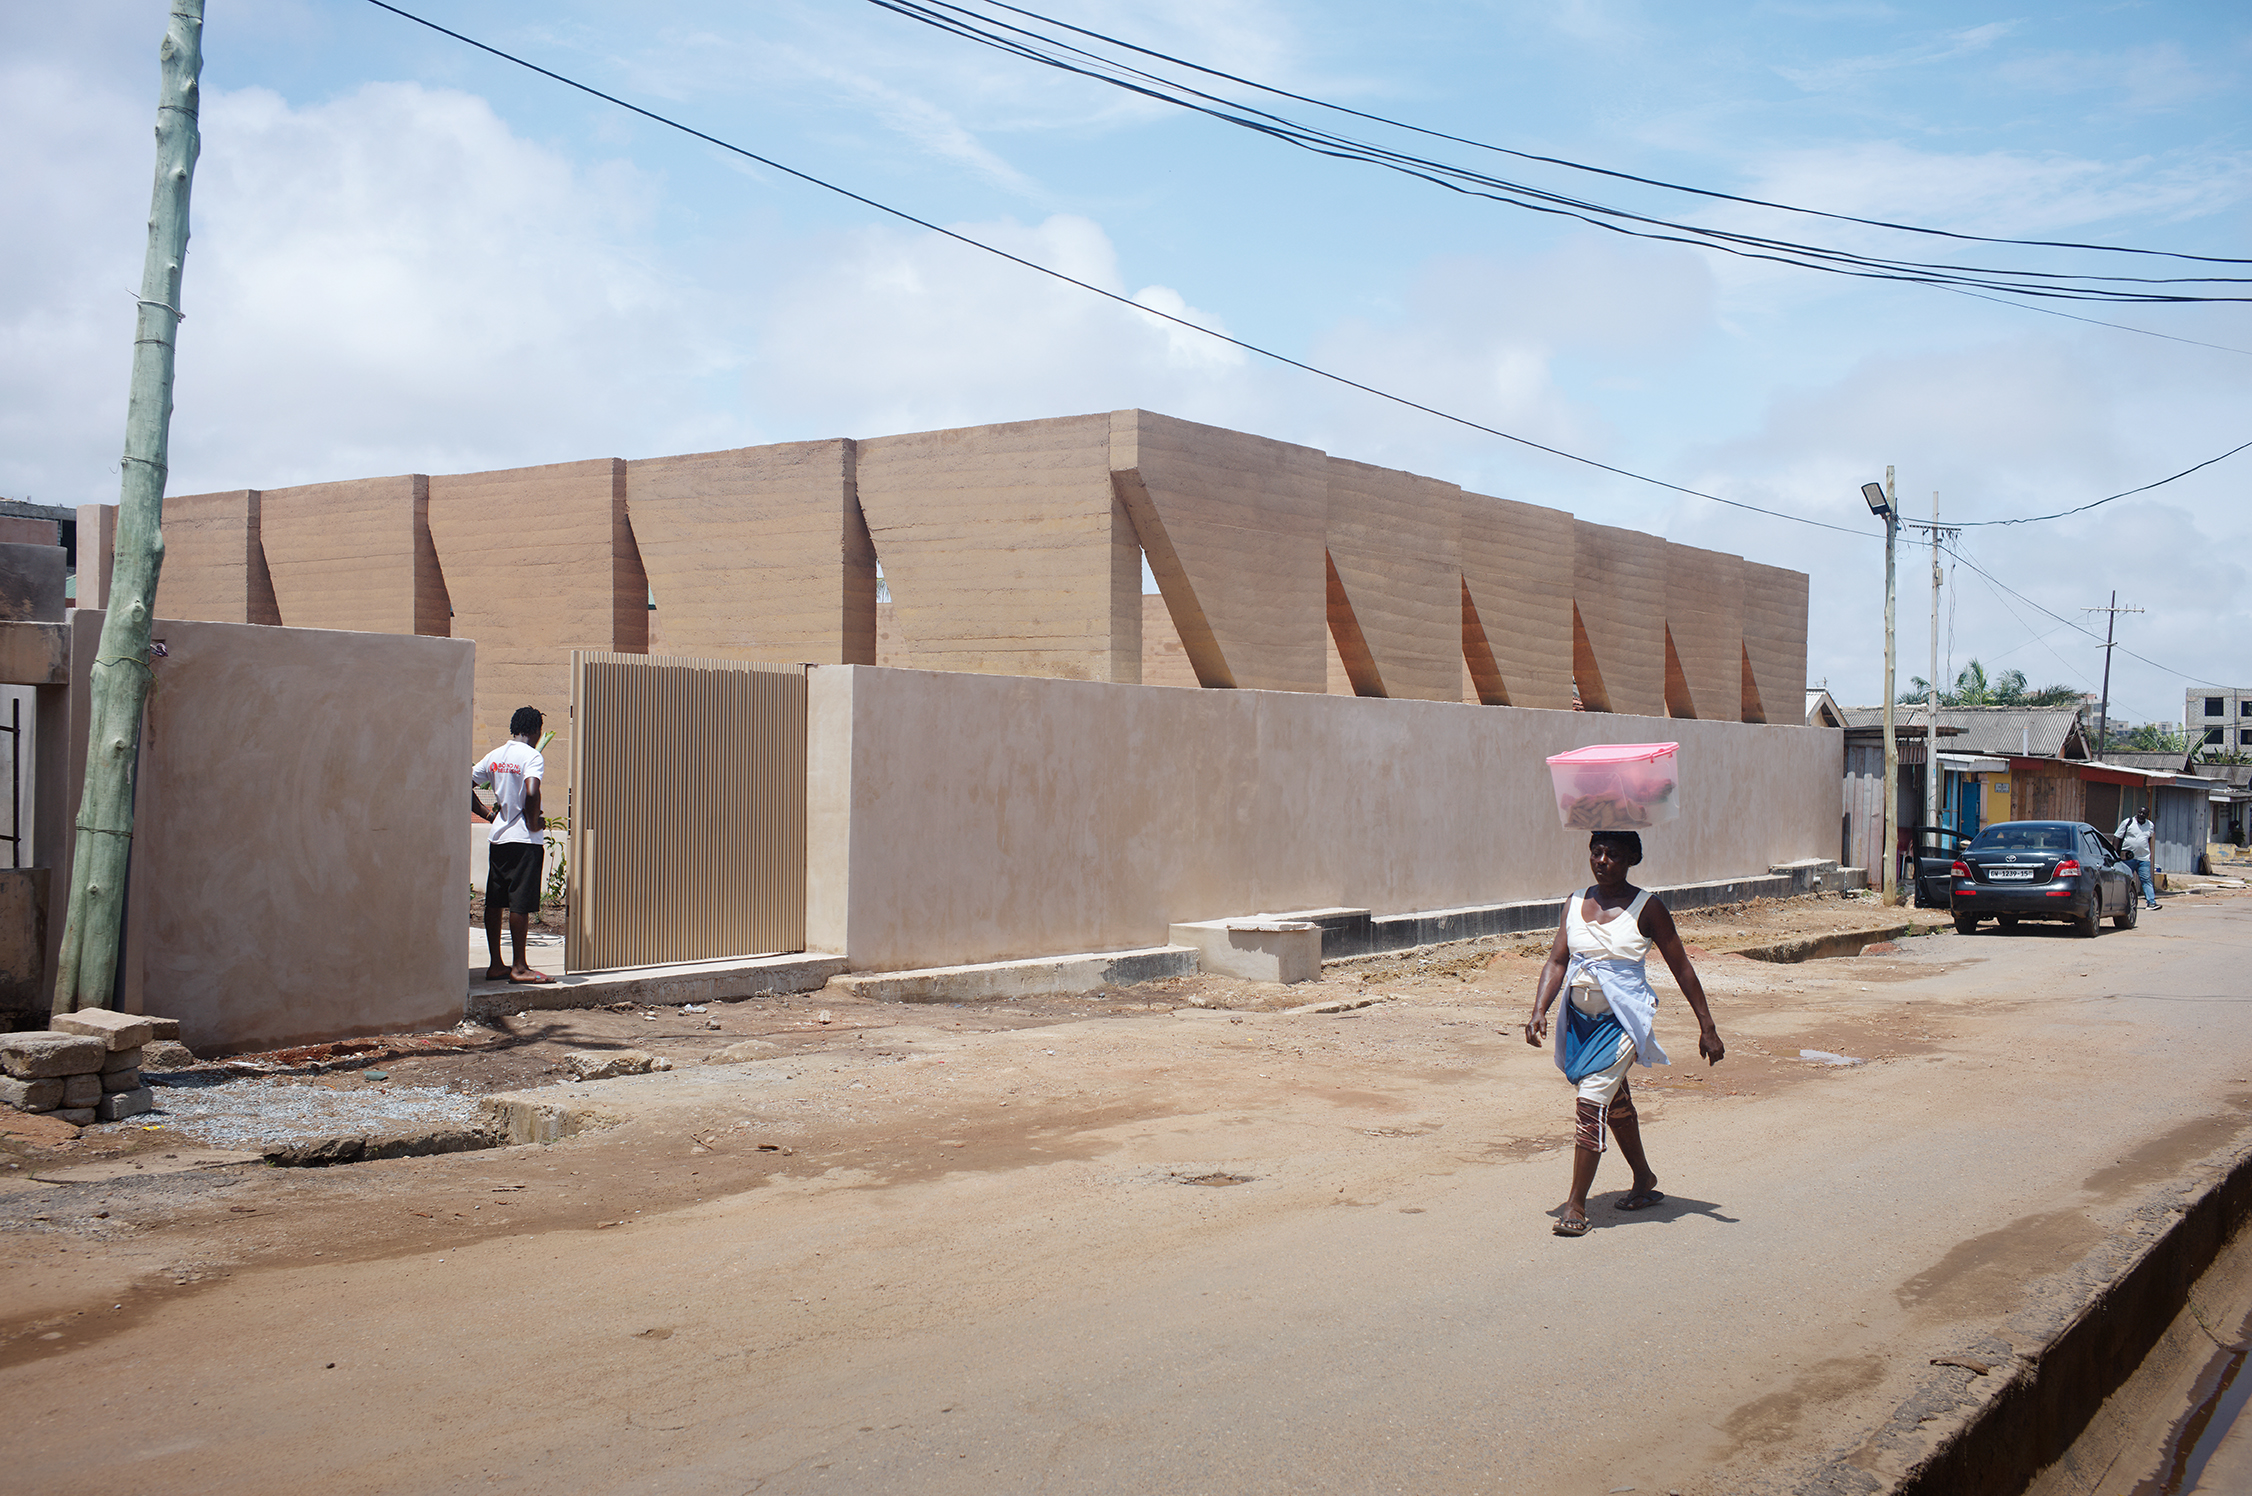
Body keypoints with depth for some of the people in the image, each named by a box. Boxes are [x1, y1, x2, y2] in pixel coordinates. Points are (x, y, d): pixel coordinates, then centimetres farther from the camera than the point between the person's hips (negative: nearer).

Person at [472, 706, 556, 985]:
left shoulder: (494, 756, 10)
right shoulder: (532, 756, -11)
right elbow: (531, 791, -27)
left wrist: (486, 814, 14)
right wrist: (535, 822, -13)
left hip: (497, 837, 7)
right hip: (524, 839, -7)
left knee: (494, 902, 10)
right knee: (520, 904, -4)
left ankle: (496, 965, 15)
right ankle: (519, 968, -1)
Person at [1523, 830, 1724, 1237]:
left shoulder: (1646, 908, -8)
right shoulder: (1575, 904, 5)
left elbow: (1682, 969, -4)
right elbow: (1557, 961, 1)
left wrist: (1707, 1028, -4)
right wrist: (1539, 1011, -14)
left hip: (1623, 1019, -5)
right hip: (1580, 1017, 6)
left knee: (1591, 1101, -15)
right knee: (1615, 1103, 20)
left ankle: (1576, 1204, -10)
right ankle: (1644, 1180, 40)